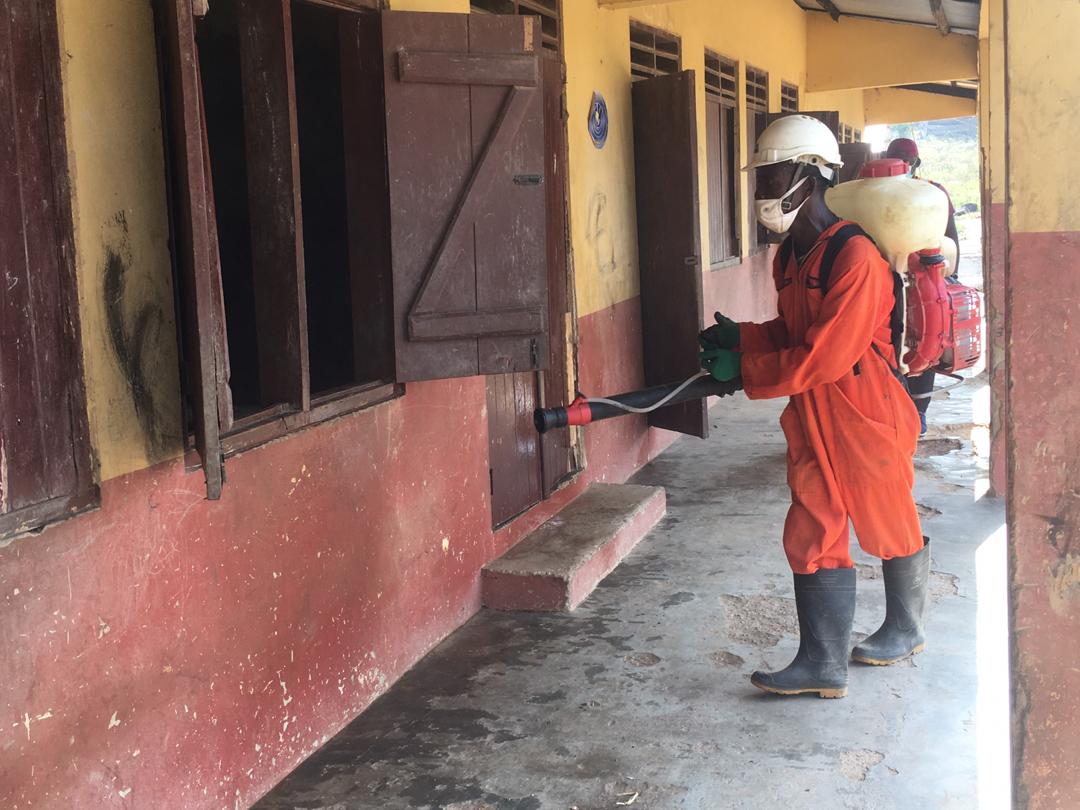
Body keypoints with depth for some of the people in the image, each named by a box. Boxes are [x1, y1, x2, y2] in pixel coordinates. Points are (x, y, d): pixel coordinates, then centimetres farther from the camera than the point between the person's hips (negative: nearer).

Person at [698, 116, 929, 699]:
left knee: (889, 529, 13)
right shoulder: (789, 258, 7)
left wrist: (744, 371, -21)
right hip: (812, 419, 8)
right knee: (812, 534, 4)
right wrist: (739, 337, -1)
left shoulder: (855, 257, -22)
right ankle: (823, 663, 10)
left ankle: (905, 629, 36)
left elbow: (826, 357, -25)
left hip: (867, 415, -7)